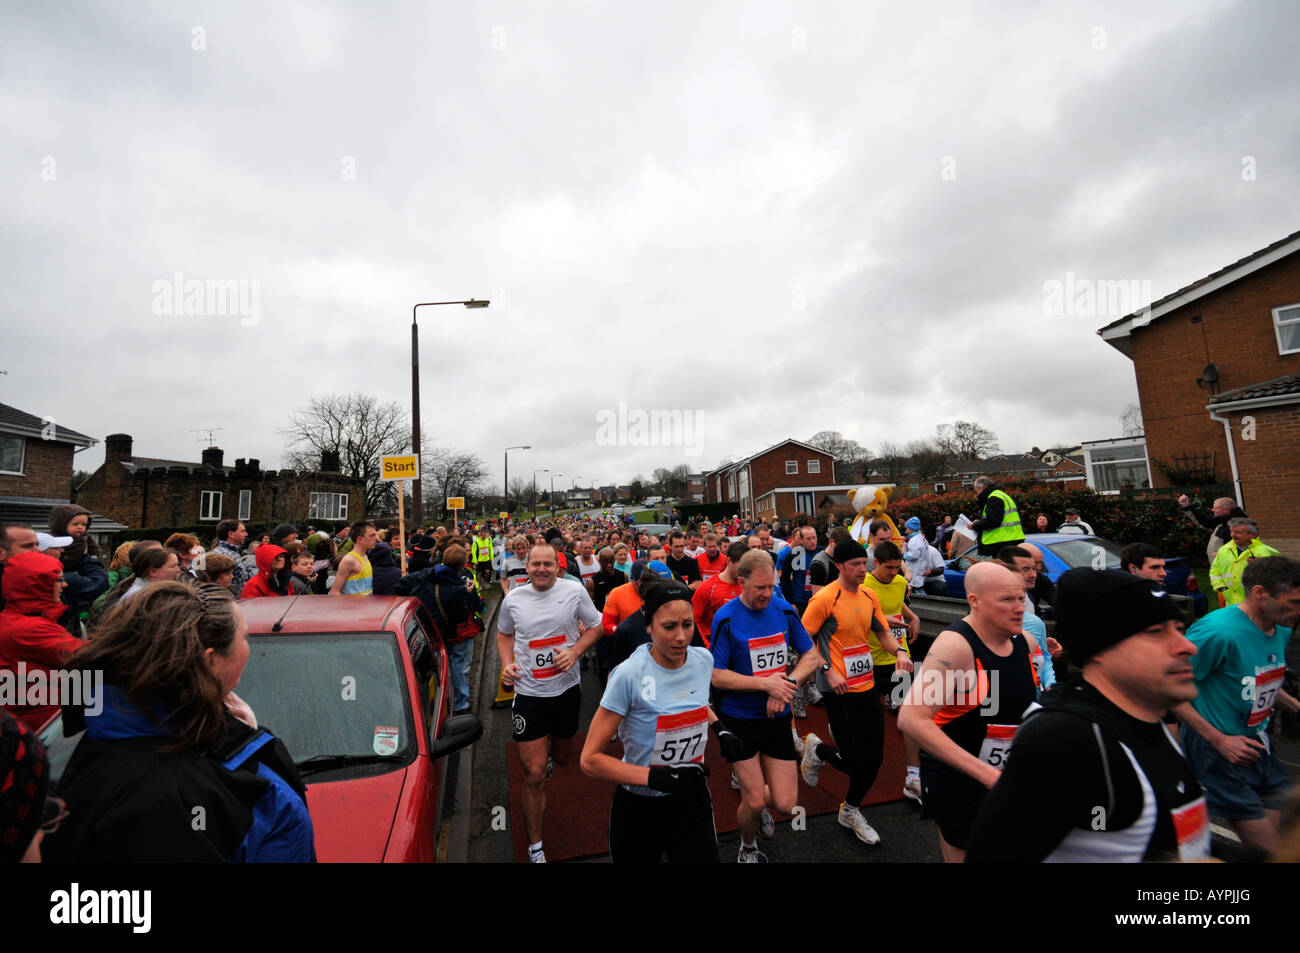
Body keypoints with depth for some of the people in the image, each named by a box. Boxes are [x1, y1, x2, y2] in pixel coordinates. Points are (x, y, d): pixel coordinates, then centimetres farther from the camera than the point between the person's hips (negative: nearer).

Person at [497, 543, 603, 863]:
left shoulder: (574, 591, -10)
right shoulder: (513, 599, -3)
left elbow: (595, 626, 0)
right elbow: (504, 634, 14)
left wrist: (575, 651, -16)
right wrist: (507, 663, -4)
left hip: (567, 689, 1)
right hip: (529, 693, -1)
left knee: (562, 757, 25)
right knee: (534, 775, -1)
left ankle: (543, 748, 63)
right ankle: (535, 846, 20)